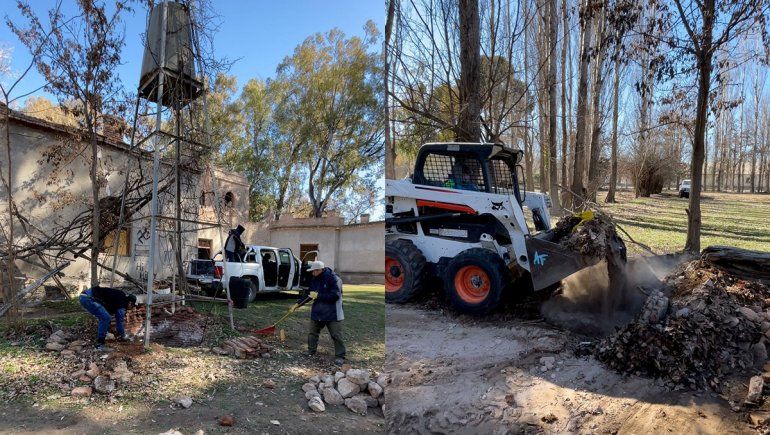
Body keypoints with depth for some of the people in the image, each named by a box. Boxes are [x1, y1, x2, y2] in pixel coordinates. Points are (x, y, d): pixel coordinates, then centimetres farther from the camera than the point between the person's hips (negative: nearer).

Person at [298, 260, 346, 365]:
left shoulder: (334, 279, -18)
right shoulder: (314, 279, 5)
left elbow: (335, 295, -25)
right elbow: (307, 293, 13)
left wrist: (318, 295, -24)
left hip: (332, 314, -7)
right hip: (317, 312, 7)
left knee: (336, 335, -3)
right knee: (313, 332, 16)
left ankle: (340, 356, 4)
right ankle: (311, 350, 33)